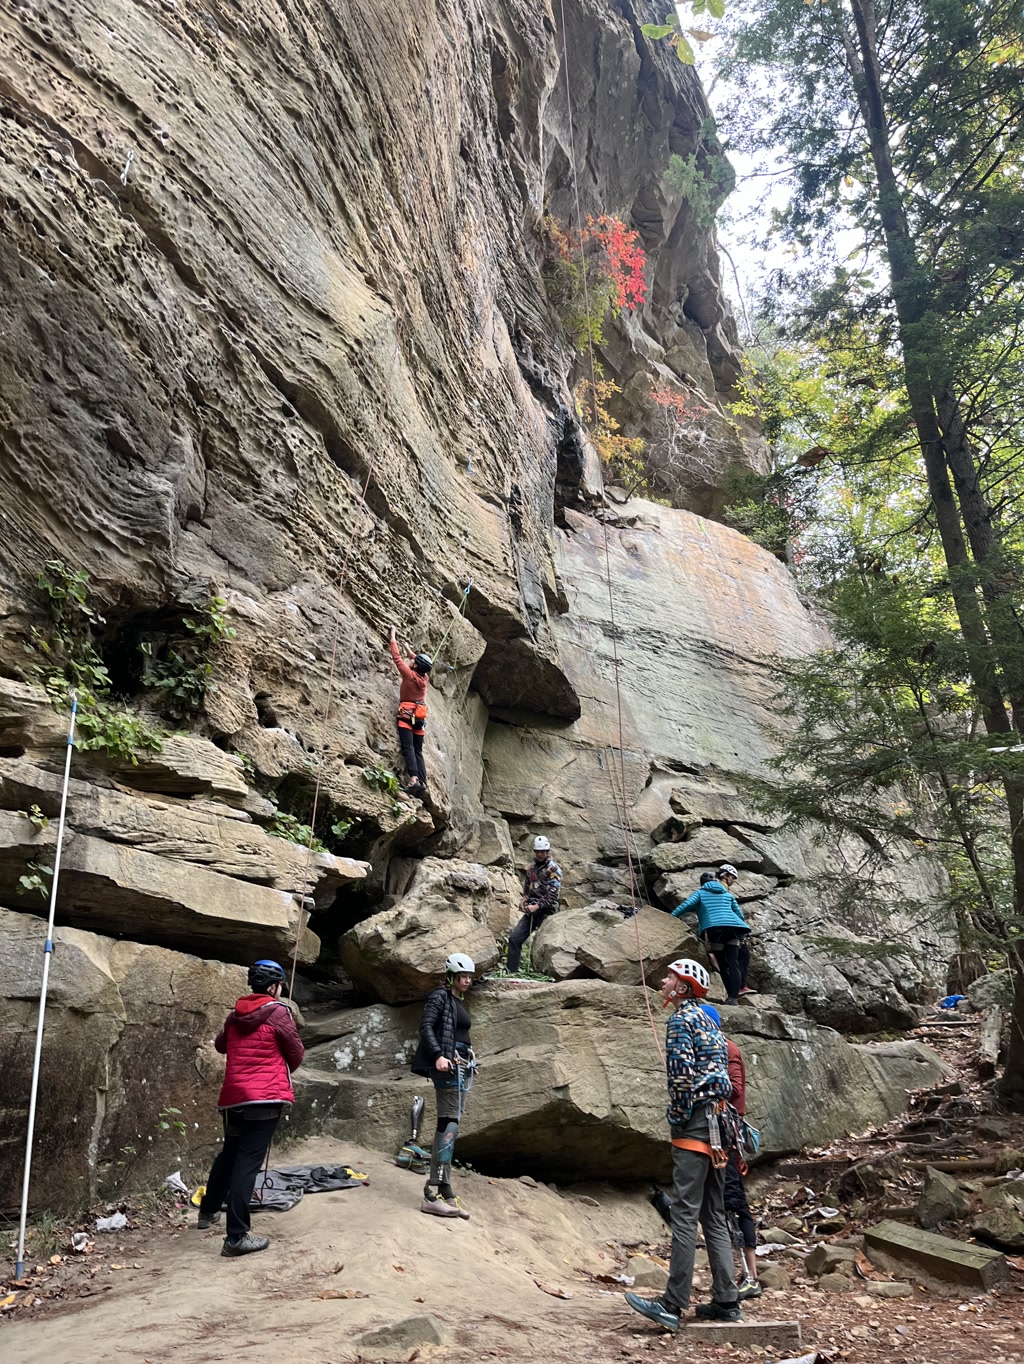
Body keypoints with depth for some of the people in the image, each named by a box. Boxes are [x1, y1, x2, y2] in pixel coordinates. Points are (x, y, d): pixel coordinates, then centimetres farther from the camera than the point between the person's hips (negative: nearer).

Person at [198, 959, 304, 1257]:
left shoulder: (235, 1014, 11)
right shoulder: (278, 1012, -7)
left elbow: (220, 1045, 28)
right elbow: (296, 1055, 1)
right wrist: (282, 1071, 21)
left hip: (232, 1097, 7)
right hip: (266, 1098, -7)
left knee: (229, 1154, 24)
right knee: (248, 1162, -7)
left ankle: (208, 1212, 39)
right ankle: (236, 1237, -8)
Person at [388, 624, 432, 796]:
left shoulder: (410, 674, -7)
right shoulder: (425, 678, 9)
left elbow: (397, 657, -1)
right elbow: (420, 662, 29)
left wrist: (392, 638, 12)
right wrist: (407, 648, 43)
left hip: (407, 715, -6)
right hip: (420, 716, 6)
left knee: (408, 747, -16)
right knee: (418, 750, 5)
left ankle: (413, 779, -33)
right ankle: (422, 782, -8)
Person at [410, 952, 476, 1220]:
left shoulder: (459, 1001, 20)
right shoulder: (440, 996, -4)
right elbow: (426, 1026, -15)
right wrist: (438, 1055, -25)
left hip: (461, 1066, 9)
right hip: (447, 1066, -9)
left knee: (449, 1125, 6)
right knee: (450, 1124, -15)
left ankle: (444, 1191, 8)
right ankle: (434, 1194, -18)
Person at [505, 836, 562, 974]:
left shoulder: (553, 869, -6)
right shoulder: (531, 867, 16)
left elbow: (552, 894, -15)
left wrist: (537, 906, -21)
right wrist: (524, 899, 6)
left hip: (545, 911, -7)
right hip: (530, 911, 7)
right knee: (514, 938, -1)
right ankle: (511, 971, 2)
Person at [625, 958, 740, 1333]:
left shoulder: (681, 1020, -7)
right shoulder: (709, 1020, 20)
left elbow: (682, 1072, -18)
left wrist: (677, 1119, -8)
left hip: (694, 1124, -9)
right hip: (718, 1122, 10)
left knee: (684, 1214, -11)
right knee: (714, 1216, 11)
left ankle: (673, 1305, -12)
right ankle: (725, 1301, 13)